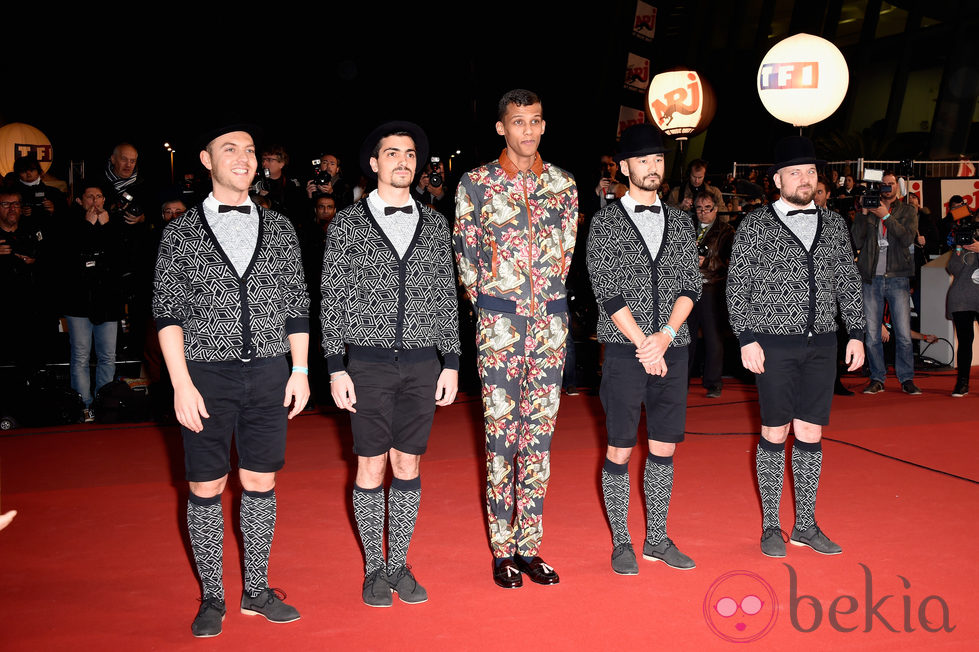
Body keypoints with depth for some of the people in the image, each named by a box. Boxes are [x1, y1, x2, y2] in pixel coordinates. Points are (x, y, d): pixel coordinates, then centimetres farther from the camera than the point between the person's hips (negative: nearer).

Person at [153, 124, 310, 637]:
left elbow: (296, 304, 10)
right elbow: (167, 311, -2)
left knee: (260, 483, 8)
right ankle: (212, 598, 18)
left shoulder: (278, 228, 8)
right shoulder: (181, 232, 1)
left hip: (269, 372, 2)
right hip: (206, 373, -2)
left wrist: (300, 371, 3)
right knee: (206, 488, 4)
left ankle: (257, 590, 22)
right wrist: (182, 384, -10)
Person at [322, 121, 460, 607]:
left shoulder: (434, 223, 7)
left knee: (408, 466, 8)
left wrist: (451, 363, 4)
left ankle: (399, 564, 22)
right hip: (368, 362, -2)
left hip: (422, 364, 2)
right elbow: (333, 299, 0)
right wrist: (336, 368, -6)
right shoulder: (347, 223, 0)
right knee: (371, 467, 5)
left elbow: (447, 297, 9)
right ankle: (374, 567, 20)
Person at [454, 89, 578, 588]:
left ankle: (529, 546, 16)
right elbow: (466, 255, 5)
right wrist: (492, 307, 8)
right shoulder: (476, 183, 0)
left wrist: (547, 298, 12)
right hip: (498, 324, -3)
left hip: (551, 321, 3)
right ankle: (502, 550, 11)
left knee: (539, 434, 6)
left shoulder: (563, 184, 8)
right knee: (501, 434, 0)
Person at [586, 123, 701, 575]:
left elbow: (691, 285, 5)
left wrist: (665, 336, -11)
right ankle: (621, 542, 14)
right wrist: (644, 344, -12)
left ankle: (657, 539, 21)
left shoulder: (680, 222, 11)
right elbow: (607, 291, -8)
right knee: (620, 451, 2)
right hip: (625, 351, -4)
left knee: (664, 449, 9)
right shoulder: (606, 222, 0)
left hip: (672, 349, 4)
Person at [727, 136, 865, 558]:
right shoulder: (756, 224, -1)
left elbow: (848, 282, 13)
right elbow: (737, 286, -3)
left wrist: (856, 333, 5)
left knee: (811, 436, 7)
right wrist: (747, 338, -10)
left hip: (821, 345, 3)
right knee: (774, 434, 3)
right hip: (774, 344, -3)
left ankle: (805, 525, 18)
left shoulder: (833, 224, 10)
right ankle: (770, 526, 15)